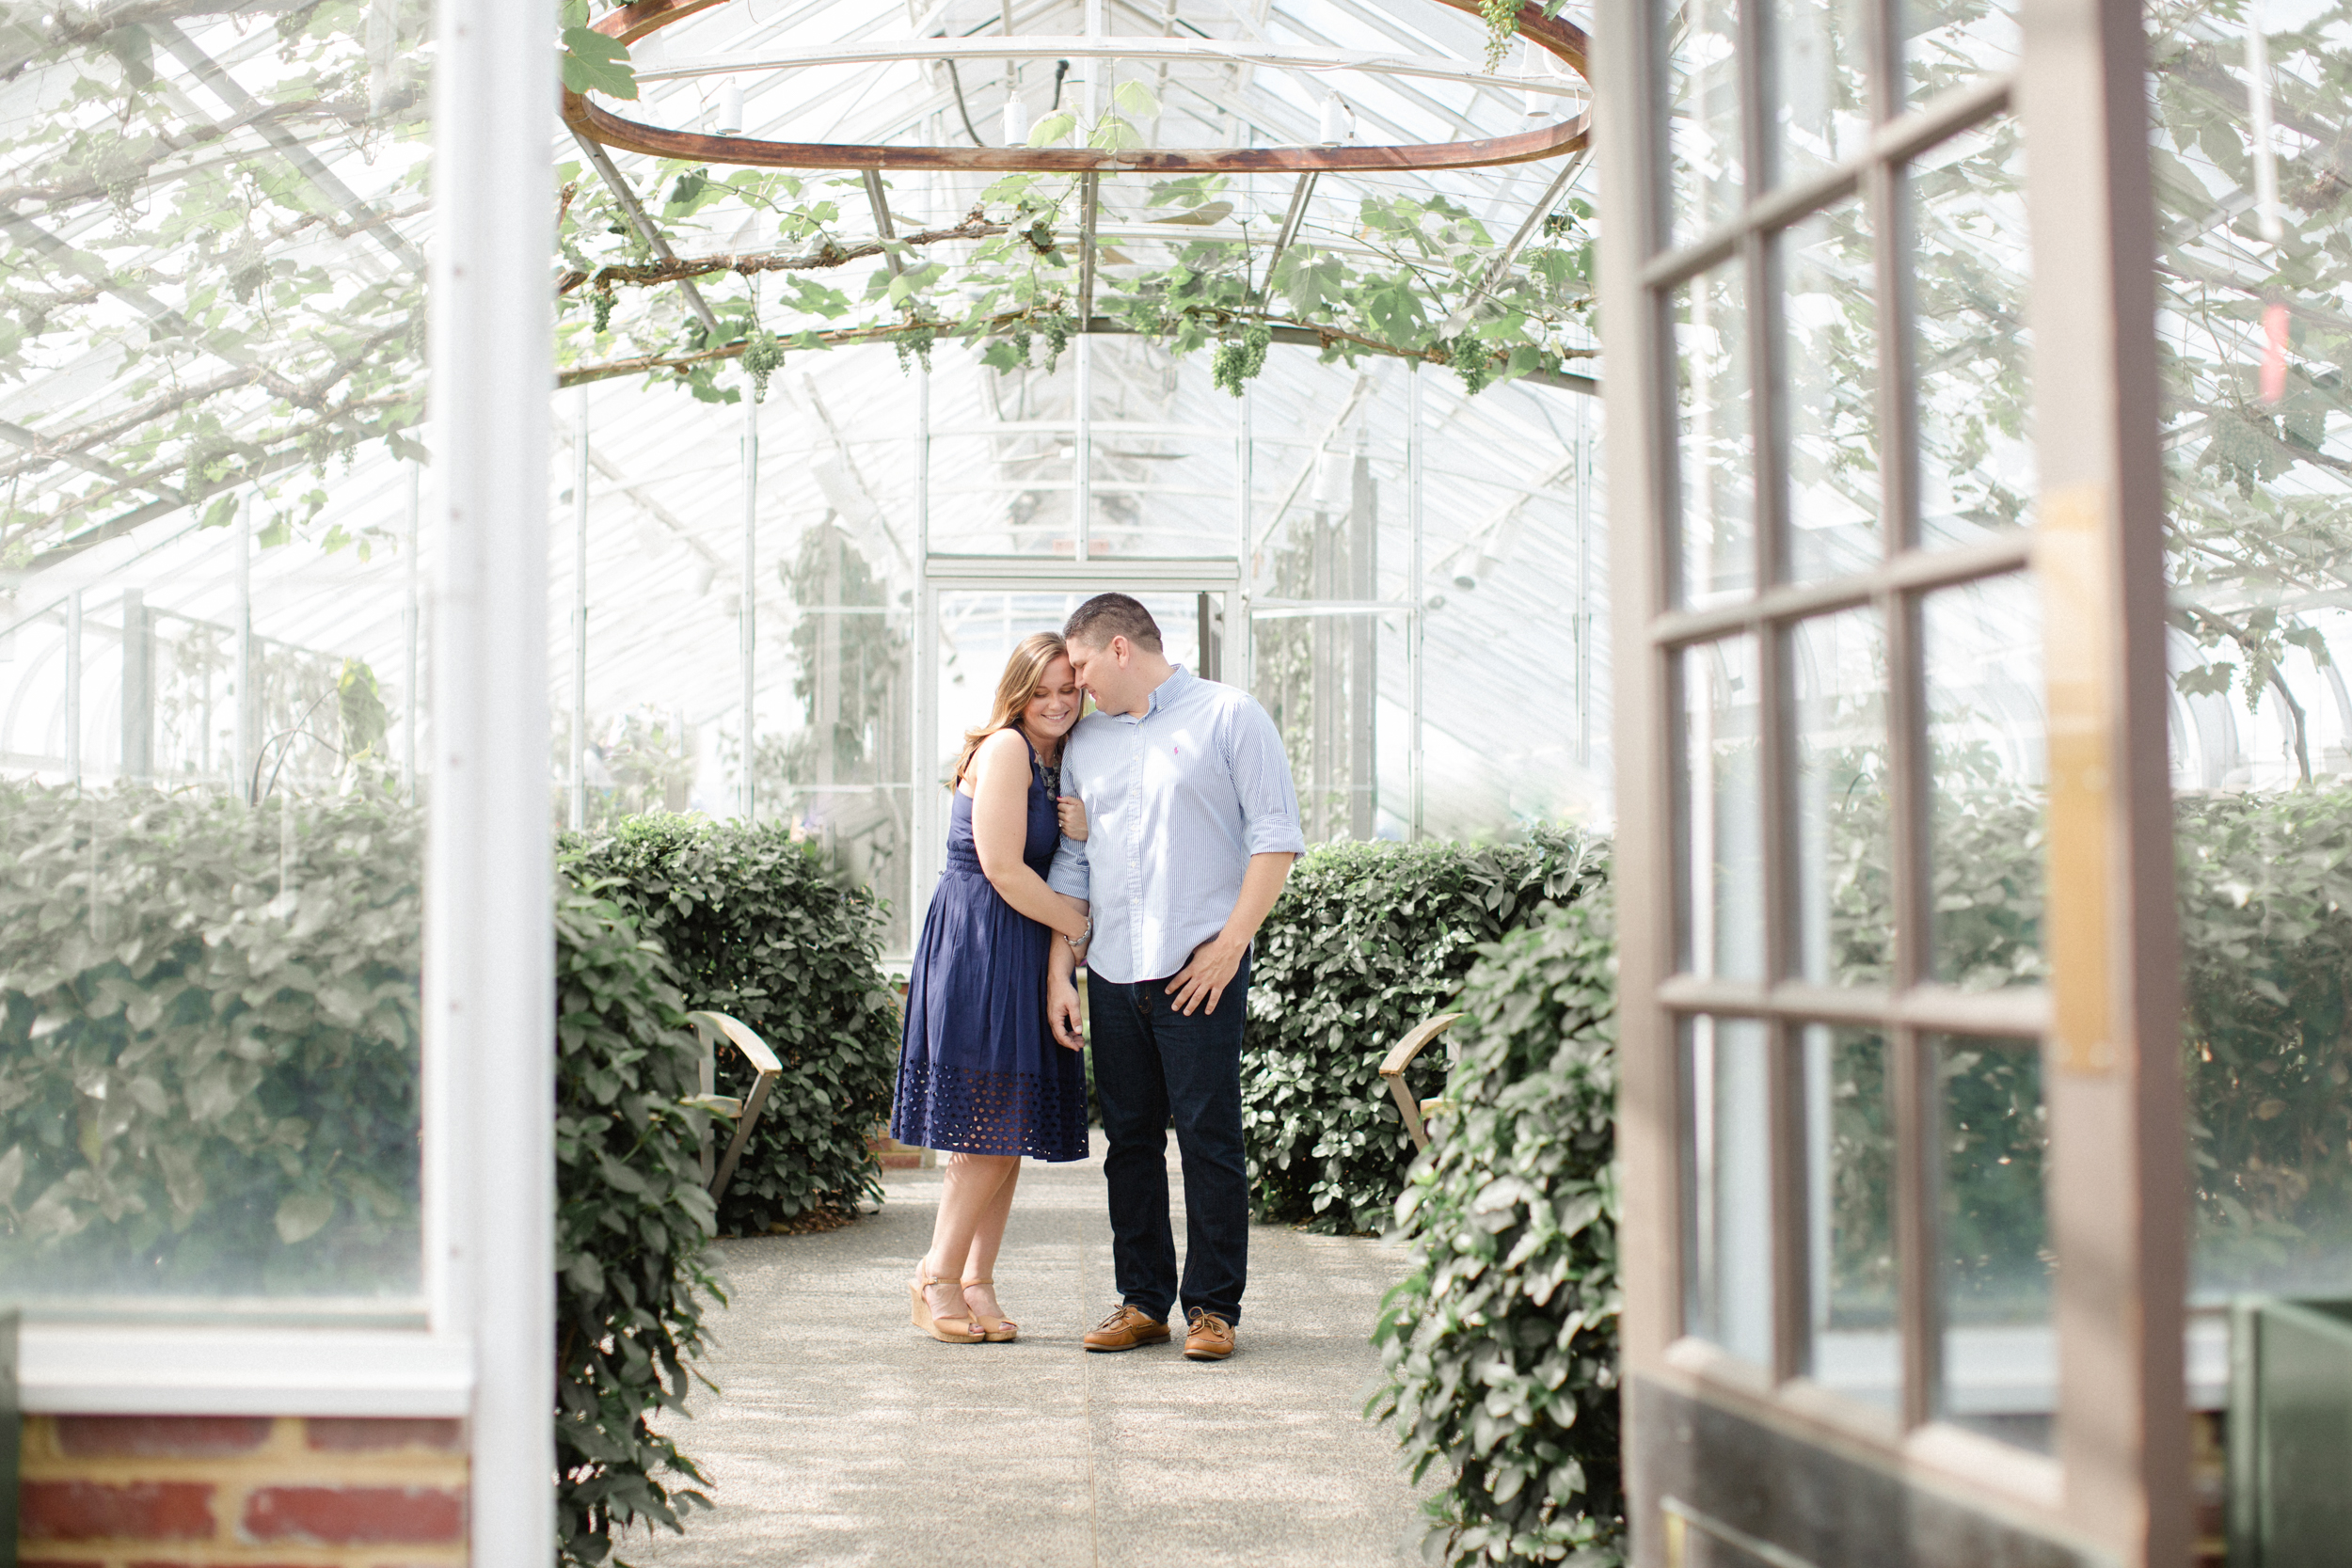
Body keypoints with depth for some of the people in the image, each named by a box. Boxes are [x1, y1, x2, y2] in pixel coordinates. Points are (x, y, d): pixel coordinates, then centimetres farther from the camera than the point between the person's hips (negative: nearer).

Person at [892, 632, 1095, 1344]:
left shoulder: (1057, 762, 17)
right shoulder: (1005, 749, -10)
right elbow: (1003, 869, -16)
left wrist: (1085, 832, -6)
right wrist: (1078, 924, -6)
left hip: (1023, 956, 9)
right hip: (978, 946, -8)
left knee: (1010, 1127, 6)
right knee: (990, 1125, -8)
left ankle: (976, 1281, 12)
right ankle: (938, 1278, 3)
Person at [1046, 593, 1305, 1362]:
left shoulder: (1228, 715, 1)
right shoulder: (1085, 740, 17)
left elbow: (1276, 834, -4)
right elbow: (1070, 863, 17)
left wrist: (1230, 942, -10)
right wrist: (1059, 971, 8)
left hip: (1200, 968, -5)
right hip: (1112, 974, 5)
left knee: (1209, 1140, -3)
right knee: (1129, 1140, 8)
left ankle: (1213, 1306, 6)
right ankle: (1142, 1299, 17)